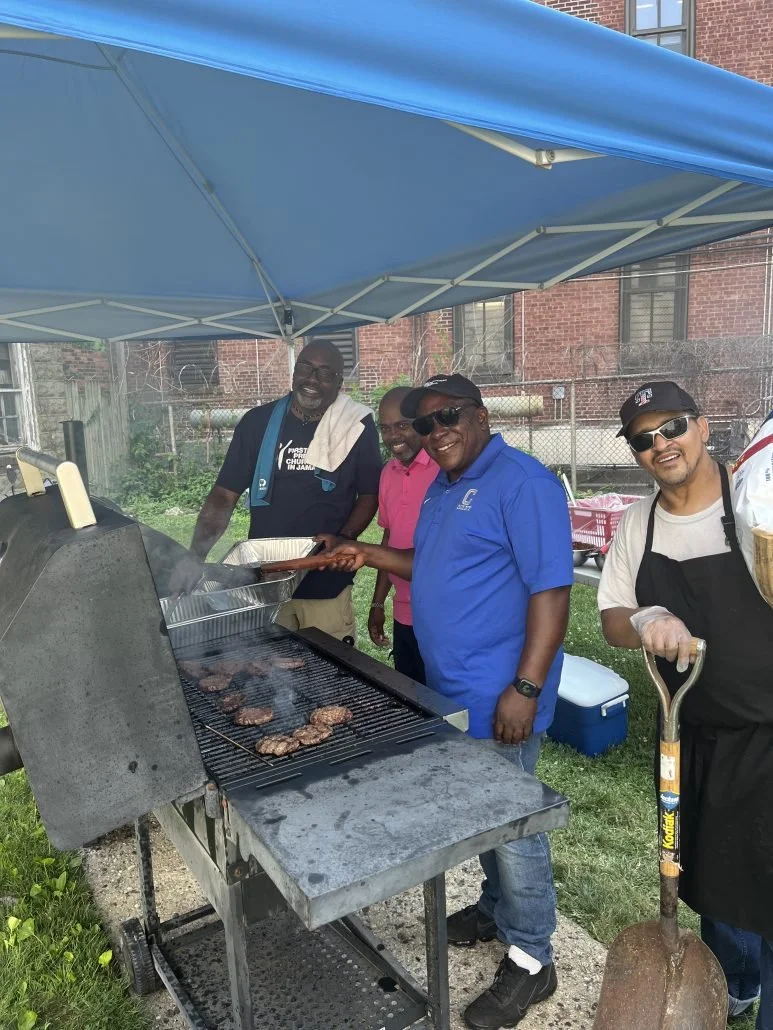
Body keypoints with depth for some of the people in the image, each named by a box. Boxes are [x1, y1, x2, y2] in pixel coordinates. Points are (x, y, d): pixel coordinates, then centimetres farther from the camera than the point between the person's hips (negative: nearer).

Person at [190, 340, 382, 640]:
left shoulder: (356, 427, -3)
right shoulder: (258, 423, 0)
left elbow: (369, 494, 4)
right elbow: (224, 495, 0)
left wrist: (342, 540, -14)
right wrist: (194, 558, -13)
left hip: (327, 584, -1)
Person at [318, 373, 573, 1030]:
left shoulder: (521, 482, -18)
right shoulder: (442, 487, 11)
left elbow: (552, 588, -22)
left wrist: (526, 688, -25)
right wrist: (371, 556, 8)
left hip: (499, 697, -8)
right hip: (450, 691, 9)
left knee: (511, 823, 7)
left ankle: (530, 959, 27)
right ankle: (497, 907, 45)